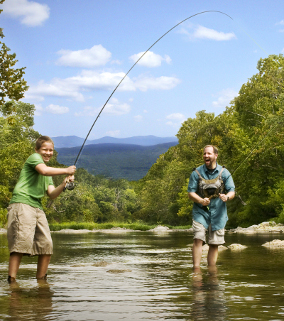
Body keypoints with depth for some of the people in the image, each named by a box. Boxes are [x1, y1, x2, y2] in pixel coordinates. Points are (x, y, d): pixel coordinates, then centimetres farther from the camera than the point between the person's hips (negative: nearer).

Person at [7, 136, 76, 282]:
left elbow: (52, 194, 16)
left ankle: (41, 280, 12)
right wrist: (66, 170, -13)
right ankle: (11, 280, -18)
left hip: (37, 207, 9)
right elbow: (44, 170, -20)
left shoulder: (48, 175, 27)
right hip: (22, 203, -9)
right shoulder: (34, 157, 2)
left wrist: (64, 184, 0)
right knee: (23, 241, -18)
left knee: (47, 244, 3)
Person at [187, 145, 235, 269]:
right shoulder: (197, 173, 1)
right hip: (200, 211, -1)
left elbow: (232, 192, 3)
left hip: (218, 213, 1)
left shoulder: (224, 173, 4)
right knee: (198, 239, -15)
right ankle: (196, 269, -16)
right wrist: (201, 200, -21)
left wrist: (227, 197, -22)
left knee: (214, 244, 3)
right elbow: (190, 192, -1)